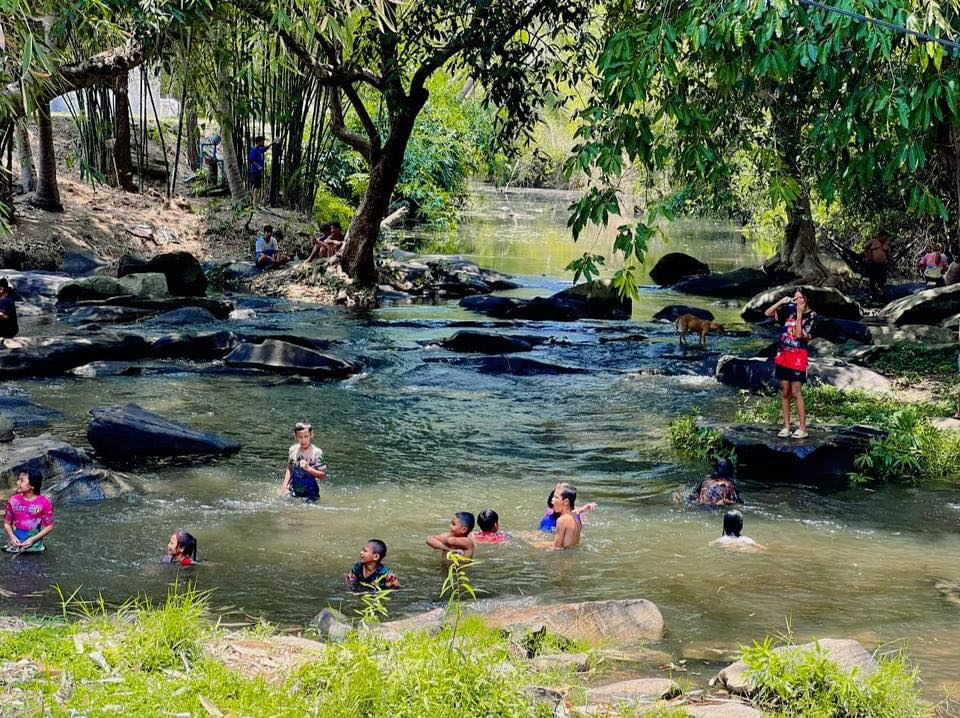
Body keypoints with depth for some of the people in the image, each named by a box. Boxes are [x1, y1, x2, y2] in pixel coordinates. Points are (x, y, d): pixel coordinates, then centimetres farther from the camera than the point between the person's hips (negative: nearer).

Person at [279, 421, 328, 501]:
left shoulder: (317, 453, -14)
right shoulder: (292, 450, -1)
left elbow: (323, 476, -13)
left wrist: (308, 468, -26)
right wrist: (284, 485, 3)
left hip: (310, 494, -3)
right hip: (293, 492, 3)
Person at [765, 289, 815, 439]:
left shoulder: (811, 316, -6)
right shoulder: (790, 310, 5)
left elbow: (798, 334, -15)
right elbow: (767, 313, 6)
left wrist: (799, 314, -16)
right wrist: (781, 302, -6)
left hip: (798, 356, -5)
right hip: (783, 354, 5)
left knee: (796, 392, -8)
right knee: (784, 392, 7)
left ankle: (802, 429, -4)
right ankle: (786, 426, 13)